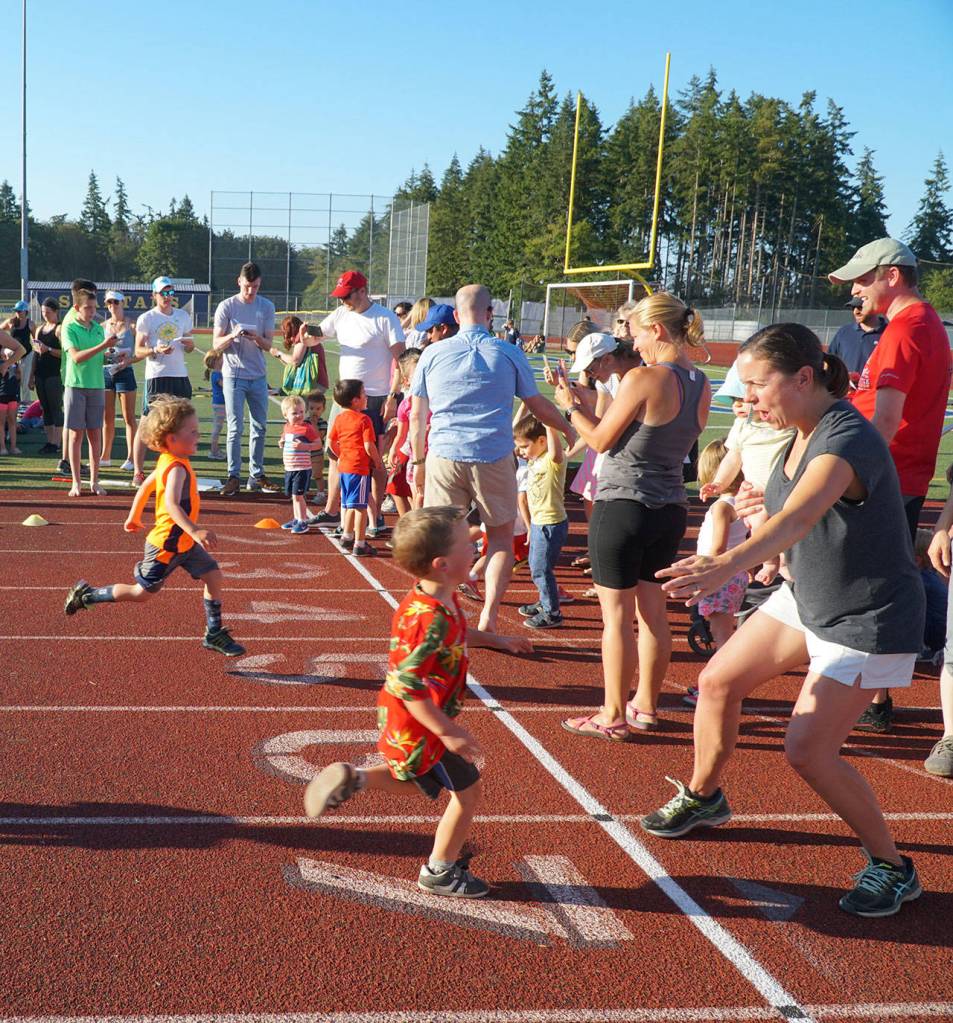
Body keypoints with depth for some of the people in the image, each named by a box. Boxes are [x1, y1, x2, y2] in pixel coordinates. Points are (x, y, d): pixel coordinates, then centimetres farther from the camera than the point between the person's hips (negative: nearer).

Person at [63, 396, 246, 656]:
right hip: (166, 546, -9)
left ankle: (214, 634, 13)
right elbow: (171, 504, -43)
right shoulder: (177, 468, -27)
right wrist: (195, 531, -53)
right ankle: (86, 595, 21)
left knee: (215, 577, 4)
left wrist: (133, 517, 31)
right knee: (141, 593, 5)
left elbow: (145, 487, 18)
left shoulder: (166, 462, 4)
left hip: (184, 543, 9)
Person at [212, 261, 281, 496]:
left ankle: (256, 475, 17)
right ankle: (233, 477, 0)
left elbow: (268, 345, 3)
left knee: (259, 427, 8)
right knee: (235, 428, -4)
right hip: (234, 375, -4)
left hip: (258, 376, 4)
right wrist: (233, 336, -24)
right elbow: (216, 344, -4)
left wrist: (257, 338, -19)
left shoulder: (267, 307, 6)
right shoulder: (226, 307, -3)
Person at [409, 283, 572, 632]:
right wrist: (568, 429, 28)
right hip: (494, 459, -1)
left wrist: (417, 461, 18)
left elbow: (417, 415, 8)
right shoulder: (510, 355, 2)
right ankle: (489, 614, 5)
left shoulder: (433, 354, 5)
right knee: (501, 538, 13)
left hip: (443, 457, 1)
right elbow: (539, 406, 10)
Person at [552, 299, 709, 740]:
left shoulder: (643, 379, -16)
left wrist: (572, 407, 9)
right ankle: (646, 706, 27)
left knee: (616, 615, 1)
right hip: (670, 509, 7)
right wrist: (591, 407, 15)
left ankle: (614, 716, 8)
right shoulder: (700, 386, 6)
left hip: (623, 504, -7)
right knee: (652, 611, 16)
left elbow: (602, 440, -8)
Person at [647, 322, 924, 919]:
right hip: (806, 598, 9)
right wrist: (765, 495, 17)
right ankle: (704, 797, 36)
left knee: (808, 750, -11)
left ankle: (892, 868, 11)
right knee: (718, 681, 10)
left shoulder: (847, 440, -30)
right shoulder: (801, 435, -3)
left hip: (867, 621, -9)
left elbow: (797, 519, -50)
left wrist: (727, 565, -63)